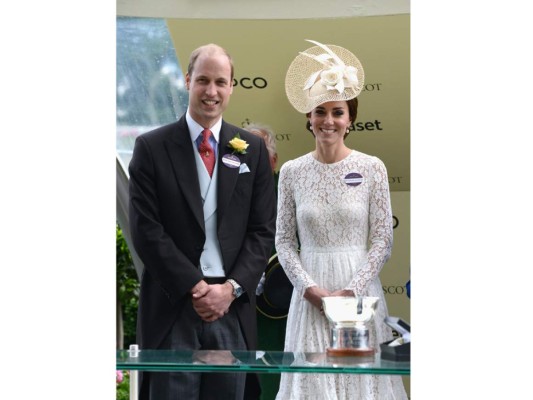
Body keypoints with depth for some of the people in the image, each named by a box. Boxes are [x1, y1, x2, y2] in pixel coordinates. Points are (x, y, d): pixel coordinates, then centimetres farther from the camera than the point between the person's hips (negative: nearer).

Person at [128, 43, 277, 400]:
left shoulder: (253, 150, 9)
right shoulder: (152, 147, 2)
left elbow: (263, 230, 6)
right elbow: (146, 229, -5)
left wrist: (231, 288, -7)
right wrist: (195, 287, -11)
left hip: (233, 306, 2)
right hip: (172, 307, -2)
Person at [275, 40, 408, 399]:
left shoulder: (372, 168, -1)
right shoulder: (292, 172, 3)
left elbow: (382, 240, -2)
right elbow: (285, 241, 4)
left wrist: (349, 292, -11)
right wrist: (310, 289, -10)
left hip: (361, 290, -1)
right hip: (311, 293, 1)